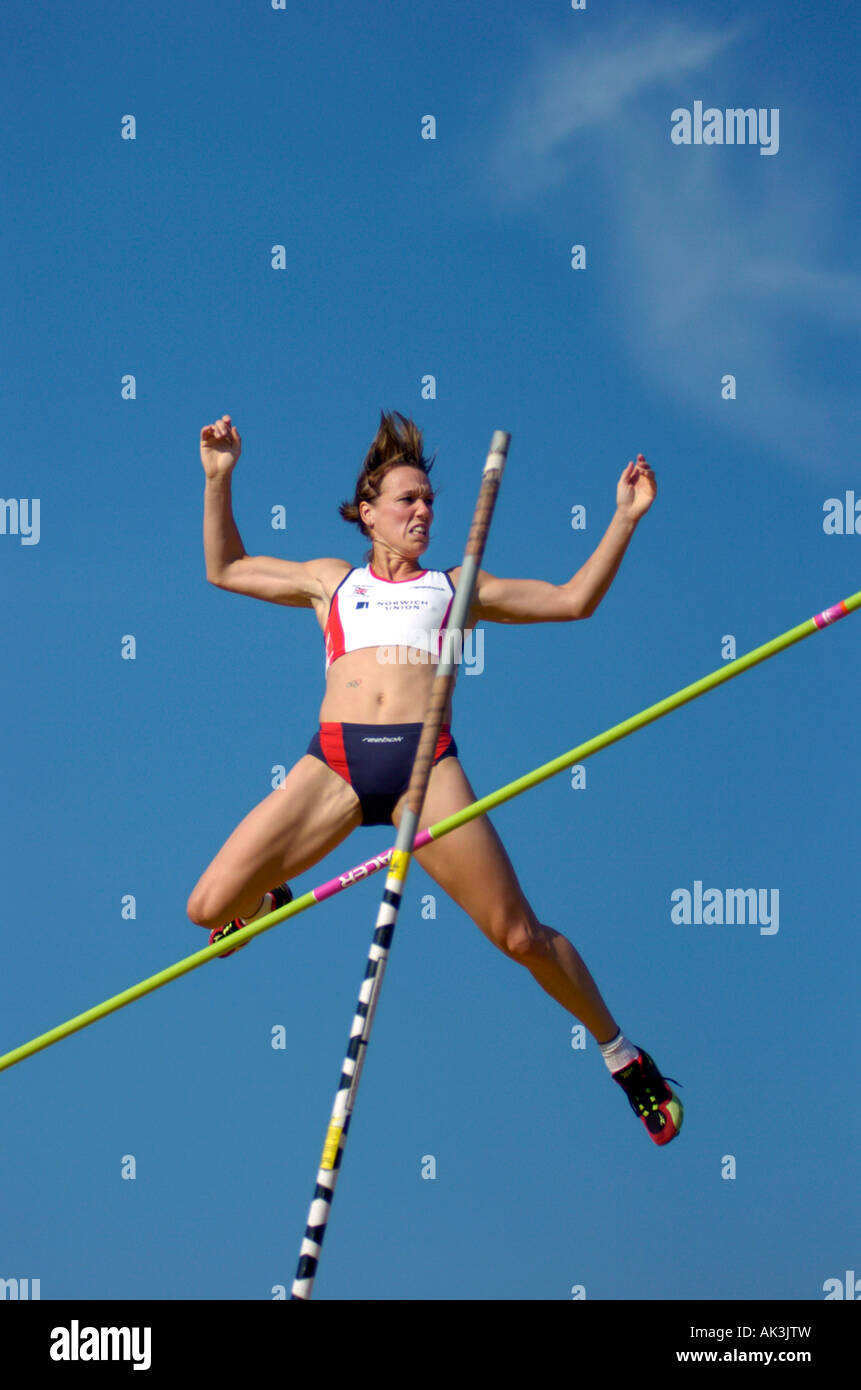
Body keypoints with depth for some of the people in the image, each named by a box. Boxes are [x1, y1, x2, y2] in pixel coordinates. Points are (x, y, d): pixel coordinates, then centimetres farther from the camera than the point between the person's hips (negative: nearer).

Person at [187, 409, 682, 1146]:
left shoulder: (456, 587, 24)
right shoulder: (332, 581, 27)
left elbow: (573, 600, 22)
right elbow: (225, 568, 36)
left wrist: (625, 519, 15)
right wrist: (219, 479, 27)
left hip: (426, 764, -1)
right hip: (334, 761, 1)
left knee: (519, 934, -8)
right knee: (209, 907, -10)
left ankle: (623, 1057, 10)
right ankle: (269, 904, 27)